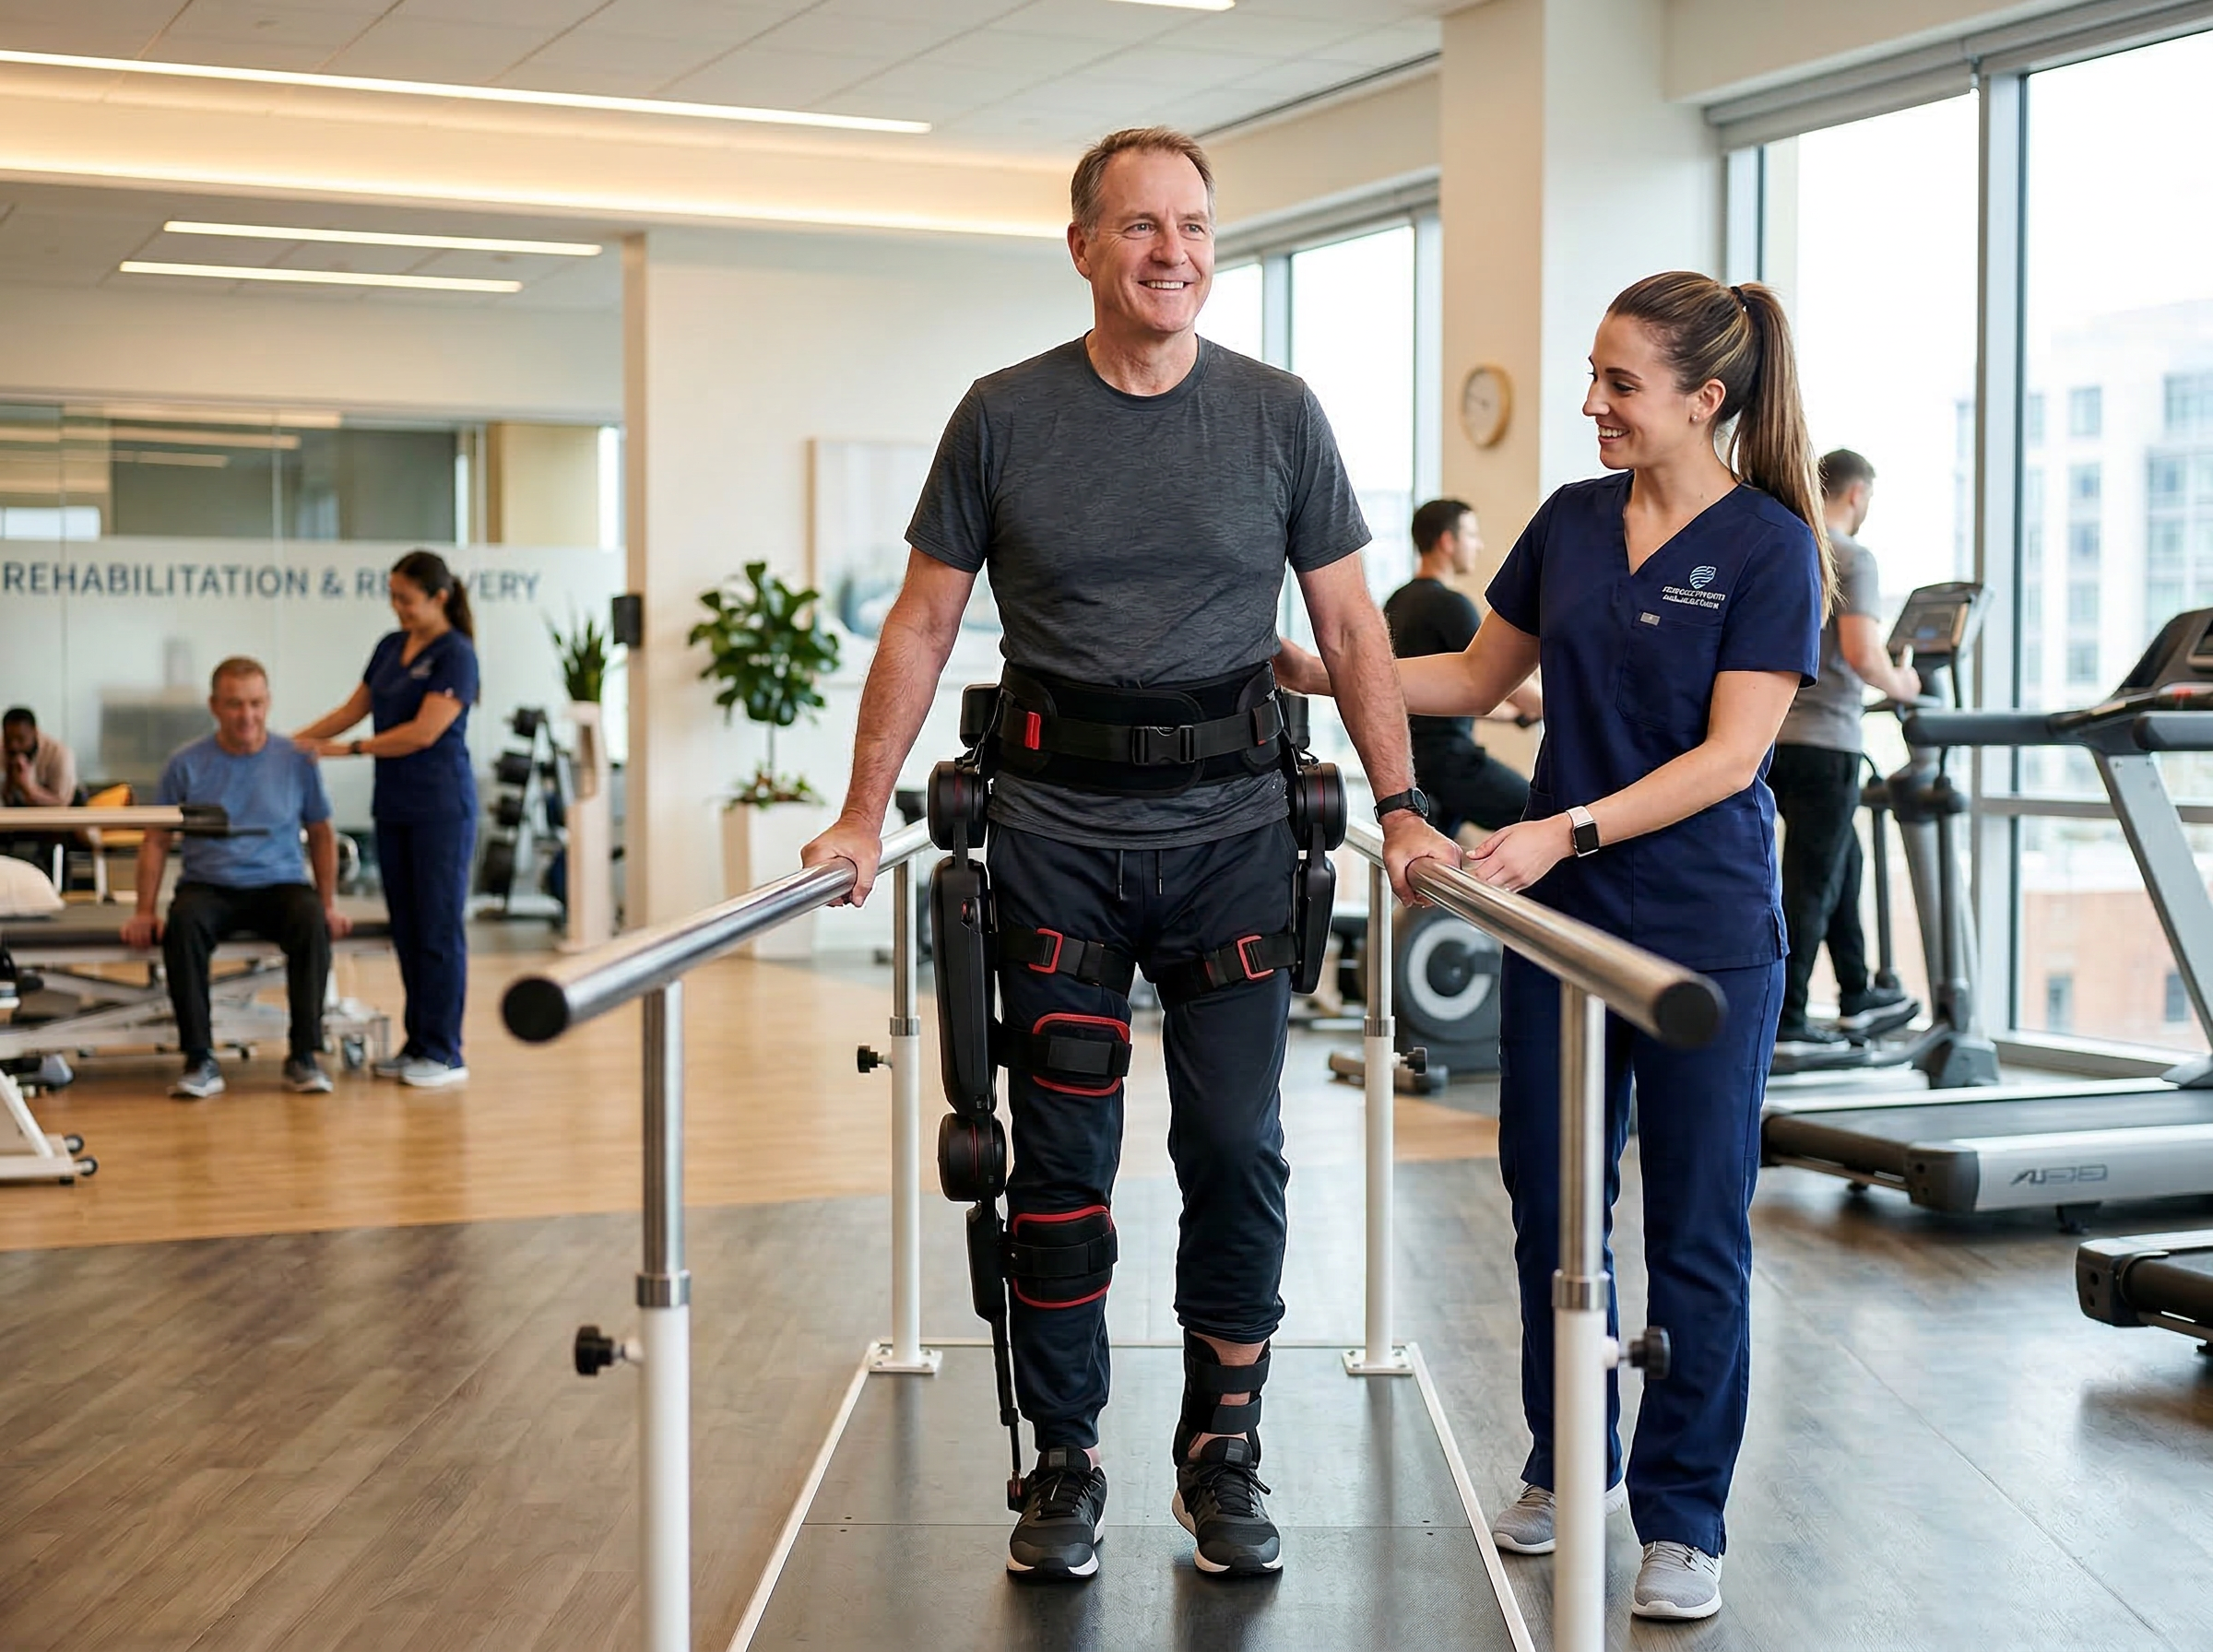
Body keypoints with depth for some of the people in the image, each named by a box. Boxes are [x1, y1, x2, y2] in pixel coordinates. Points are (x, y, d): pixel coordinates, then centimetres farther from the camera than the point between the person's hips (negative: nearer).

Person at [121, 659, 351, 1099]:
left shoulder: (296, 760, 4)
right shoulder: (186, 765, 3)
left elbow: (321, 835, 12)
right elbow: (156, 840, 8)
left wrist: (329, 905, 2)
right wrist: (145, 912, -3)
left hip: (280, 884, 0)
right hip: (209, 886, 0)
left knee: (312, 922, -34)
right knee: (183, 922, -35)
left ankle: (304, 1056, -24)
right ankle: (200, 1061, -29)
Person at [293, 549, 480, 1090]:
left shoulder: (455, 654, -10)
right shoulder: (390, 648, 12)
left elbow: (424, 731, -17)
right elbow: (352, 710, 19)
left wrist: (345, 749, -15)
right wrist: (292, 742, 13)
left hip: (440, 806, -8)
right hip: (393, 804, 8)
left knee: (438, 927, -4)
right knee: (406, 927, 10)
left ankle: (444, 1053, 1)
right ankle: (417, 1044, 16)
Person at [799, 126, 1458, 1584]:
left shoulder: (1277, 415, 3)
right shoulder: (1006, 418, 2)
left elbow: (1351, 624, 6)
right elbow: (924, 624, 5)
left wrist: (1403, 810, -1)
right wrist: (863, 819, -2)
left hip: (1232, 827, 1)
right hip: (1059, 830, 0)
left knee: (1238, 1152, 3)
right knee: (1063, 1164, 5)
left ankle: (1222, 1454, 18)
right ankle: (1066, 1462, 17)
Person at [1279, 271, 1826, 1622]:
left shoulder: (1769, 545, -9)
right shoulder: (1572, 522, 7)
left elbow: (1730, 755, -15)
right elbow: (1478, 680, 16)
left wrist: (1568, 830, -24)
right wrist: (1307, 670, 8)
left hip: (1705, 936, -5)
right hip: (1561, 918, 5)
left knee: (1696, 1232, 3)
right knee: (1552, 1203, 12)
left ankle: (1683, 1520, 16)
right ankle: (1565, 1468, 29)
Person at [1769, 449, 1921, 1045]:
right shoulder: (1851, 557, -10)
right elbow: (1861, 654, -20)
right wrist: (1897, 684, 0)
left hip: (1774, 733, 8)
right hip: (1823, 738, -8)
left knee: (1841, 858, 21)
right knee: (1810, 880, -3)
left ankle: (1855, 991, 28)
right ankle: (1786, 1017, -2)